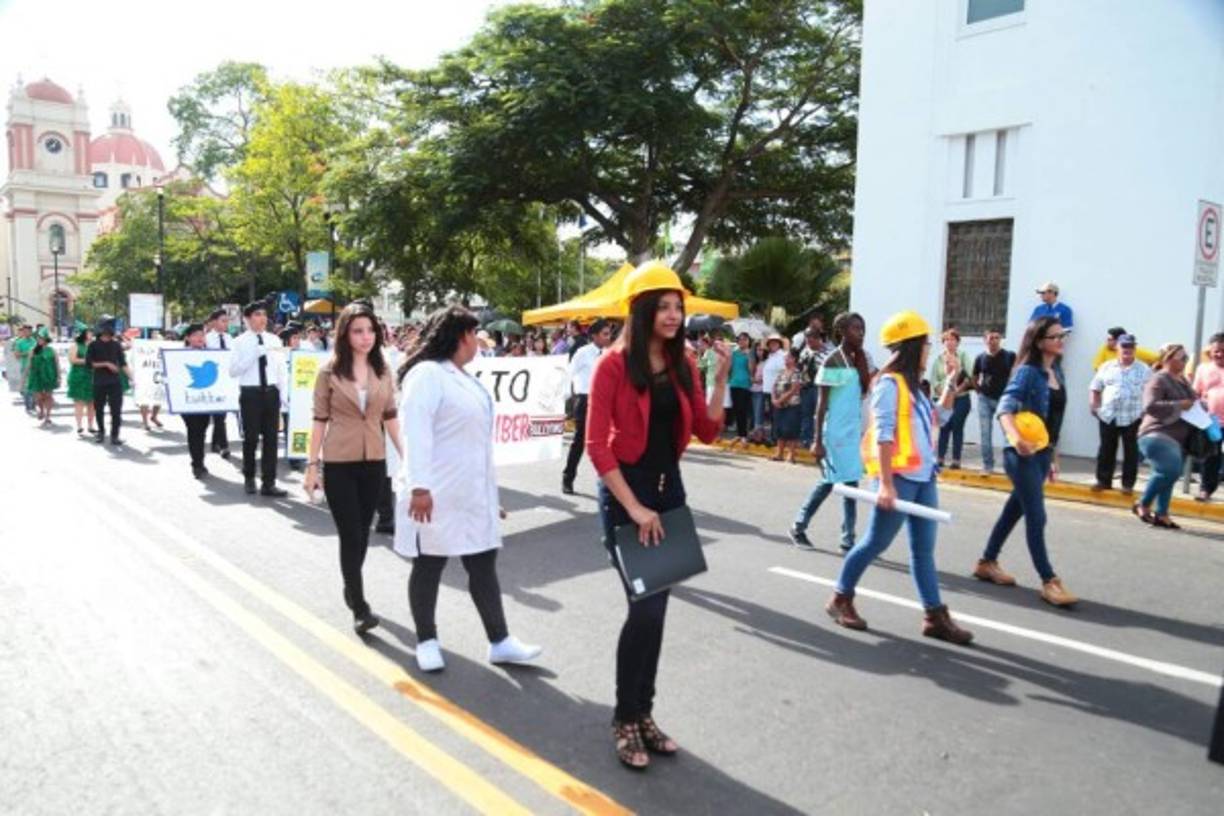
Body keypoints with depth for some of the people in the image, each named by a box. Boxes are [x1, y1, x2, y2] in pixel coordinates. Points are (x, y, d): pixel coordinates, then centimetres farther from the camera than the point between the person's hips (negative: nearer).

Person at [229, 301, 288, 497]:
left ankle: (269, 483, 10)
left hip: (271, 392, 3)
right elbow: (233, 371, -13)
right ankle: (249, 478, 27)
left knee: (271, 438, 4)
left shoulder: (274, 340, 8)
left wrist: (283, 394, 4)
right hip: (250, 393, -3)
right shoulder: (241, 342, -4)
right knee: (251, 437, 6)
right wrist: (256, 353, -20)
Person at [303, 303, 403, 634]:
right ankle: (360, 607, 3)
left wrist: (405, 456, 5)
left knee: (362, 532, 14)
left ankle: (351, 588, 35)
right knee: (350, 534, -3)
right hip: (338, 463, -3)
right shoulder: (329, 371, -4)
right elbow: (320, 420, -2)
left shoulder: (383, 370, 4)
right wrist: (312, 464, -4)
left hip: (374, 462, 3)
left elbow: (391, 417, 8)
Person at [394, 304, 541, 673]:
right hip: (437, 493, -8)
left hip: (472, 491, 8)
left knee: (484, 565, 10)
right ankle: (426, 640, 22)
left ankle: (499, 641, 17)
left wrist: (491, 490, 21)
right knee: (429, 566, 7)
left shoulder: (463, 377, 16)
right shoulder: (427, 373, -13)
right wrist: (419, 486, -29)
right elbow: (415, 431, -22)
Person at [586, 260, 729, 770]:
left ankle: (644, 713, 26)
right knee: (645, 607, -8)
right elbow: (596, 446, -15)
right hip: (625, 489, -6)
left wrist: (721, 379, -7)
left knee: (656, 606, 11)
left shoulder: (683, 365, 5)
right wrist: (634, 507, -18)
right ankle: (625, 720, 12)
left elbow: (707, 432, 5)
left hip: (669, 488, 6)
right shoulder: (614, 364, -12)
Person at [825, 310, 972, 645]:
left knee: (924, 548, 9)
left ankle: (935, 616, 13)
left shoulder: (912, 384, 15)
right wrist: (886, 483, -24)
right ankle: (841, 599, 15)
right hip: (900, 477, -9)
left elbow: (938, 416, 29)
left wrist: (951, 380, 20)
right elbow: (884, 434, -18)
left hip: (923, 477, 9)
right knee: (876, 542, 0)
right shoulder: (890, 383, -12)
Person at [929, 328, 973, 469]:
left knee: (957, 428, 0)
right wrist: (942, 391, -11)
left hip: (961, 398, -1)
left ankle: (956, 460, 4)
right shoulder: (938, 358, 7)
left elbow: (969, 377, -5)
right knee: (944, 428, 4)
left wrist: (958, 389, -17)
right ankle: (940, 459, 9)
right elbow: (933, 378, 2)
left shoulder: (963, 356, 3)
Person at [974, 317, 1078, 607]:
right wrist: (1015, 437, -45)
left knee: (1015, 509, 15)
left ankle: (987, 563, 28)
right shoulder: (1028, 371, -13)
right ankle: (1049, 582, 1)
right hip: (1023, 454, -8)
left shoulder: (1054, 374, 11)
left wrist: (1050, 456, 21)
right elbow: (1005, 406, -26)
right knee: (1037, 517, -5)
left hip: (1043, 453, 8)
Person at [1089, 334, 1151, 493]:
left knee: (1131, 452, 3)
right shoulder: (1107, 367, 8)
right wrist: (1093, 405, 1)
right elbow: (1095, 388, 13)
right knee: (1106, 450, 7)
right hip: (1108, 416, 2)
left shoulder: (1144, 370, 3)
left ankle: (1128, 484, 11)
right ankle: (1103, 480, 16)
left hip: (1133, 418, -2)